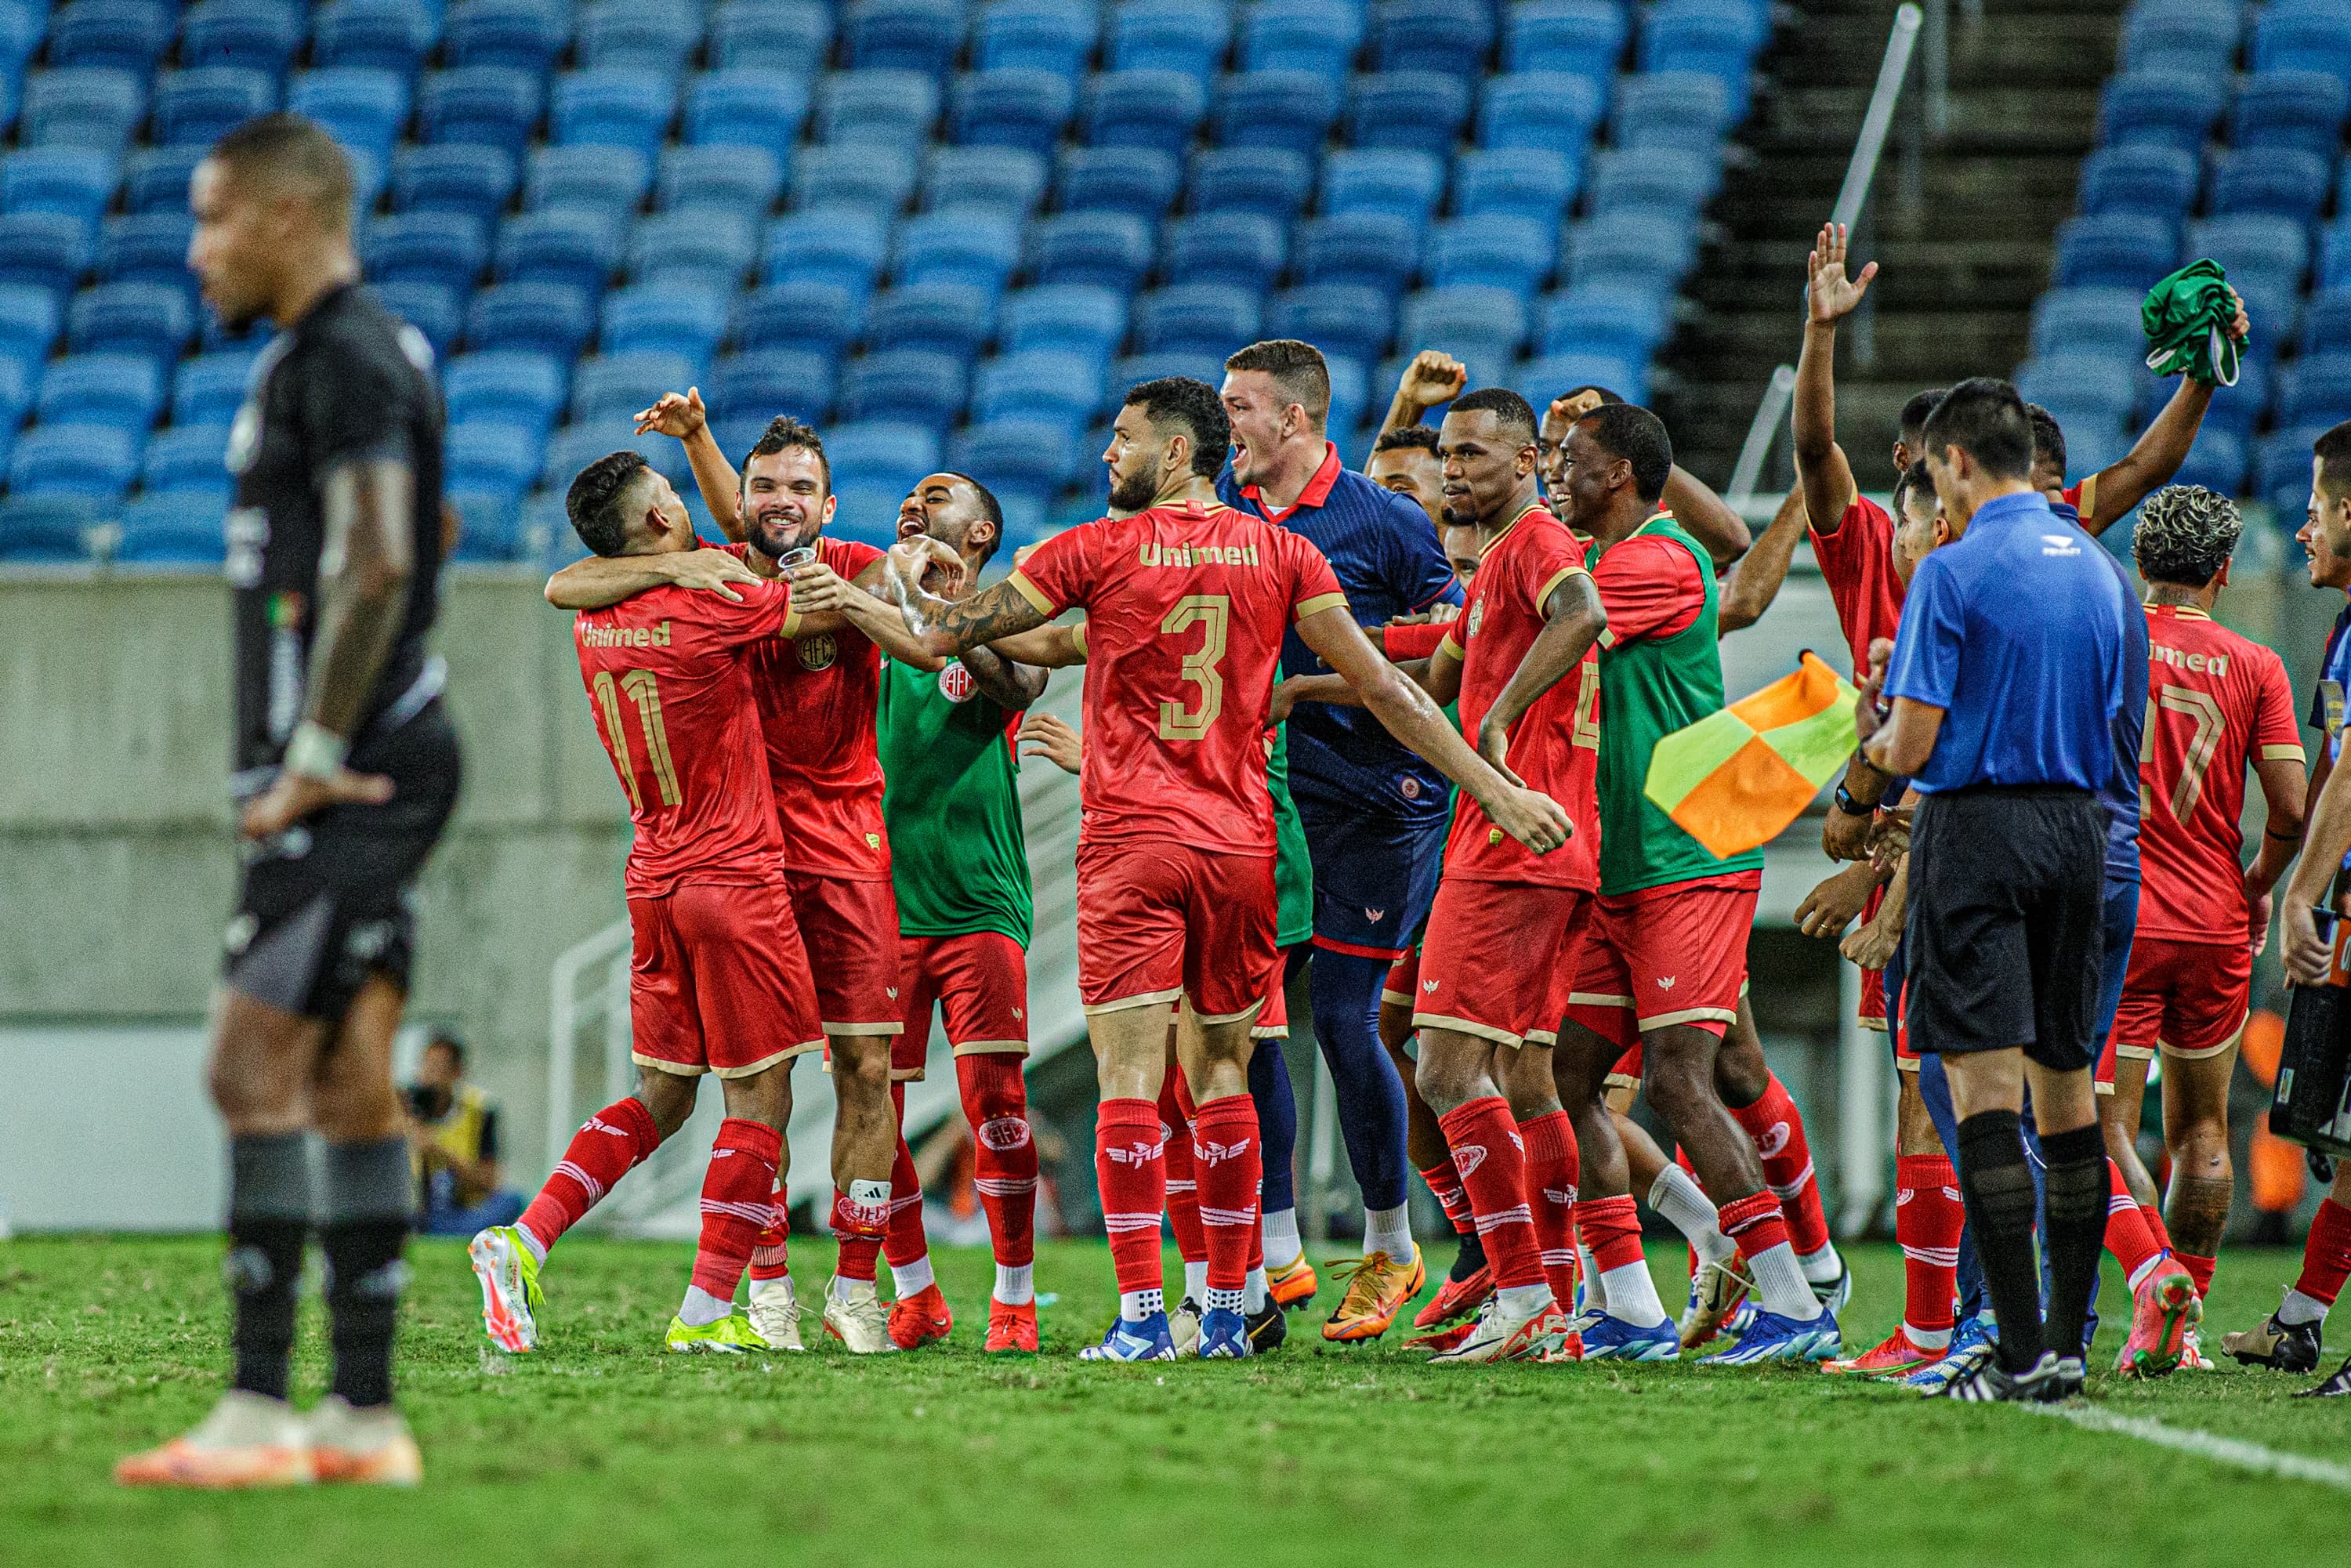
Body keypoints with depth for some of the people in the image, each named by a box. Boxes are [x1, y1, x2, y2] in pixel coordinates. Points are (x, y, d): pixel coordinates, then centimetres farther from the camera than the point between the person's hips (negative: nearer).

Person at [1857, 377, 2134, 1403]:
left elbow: (1912, 747, -12)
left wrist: (1874, 734, 12)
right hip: (2078, 826, 7)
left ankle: (2024, 1352, -16)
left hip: (1978, 829, -7)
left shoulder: (1954, 572, -10)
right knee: (2066, 1085, 11)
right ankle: (2066, 1343, 12)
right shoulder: (2095, 569, 11)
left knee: (1984, 1085, -9)